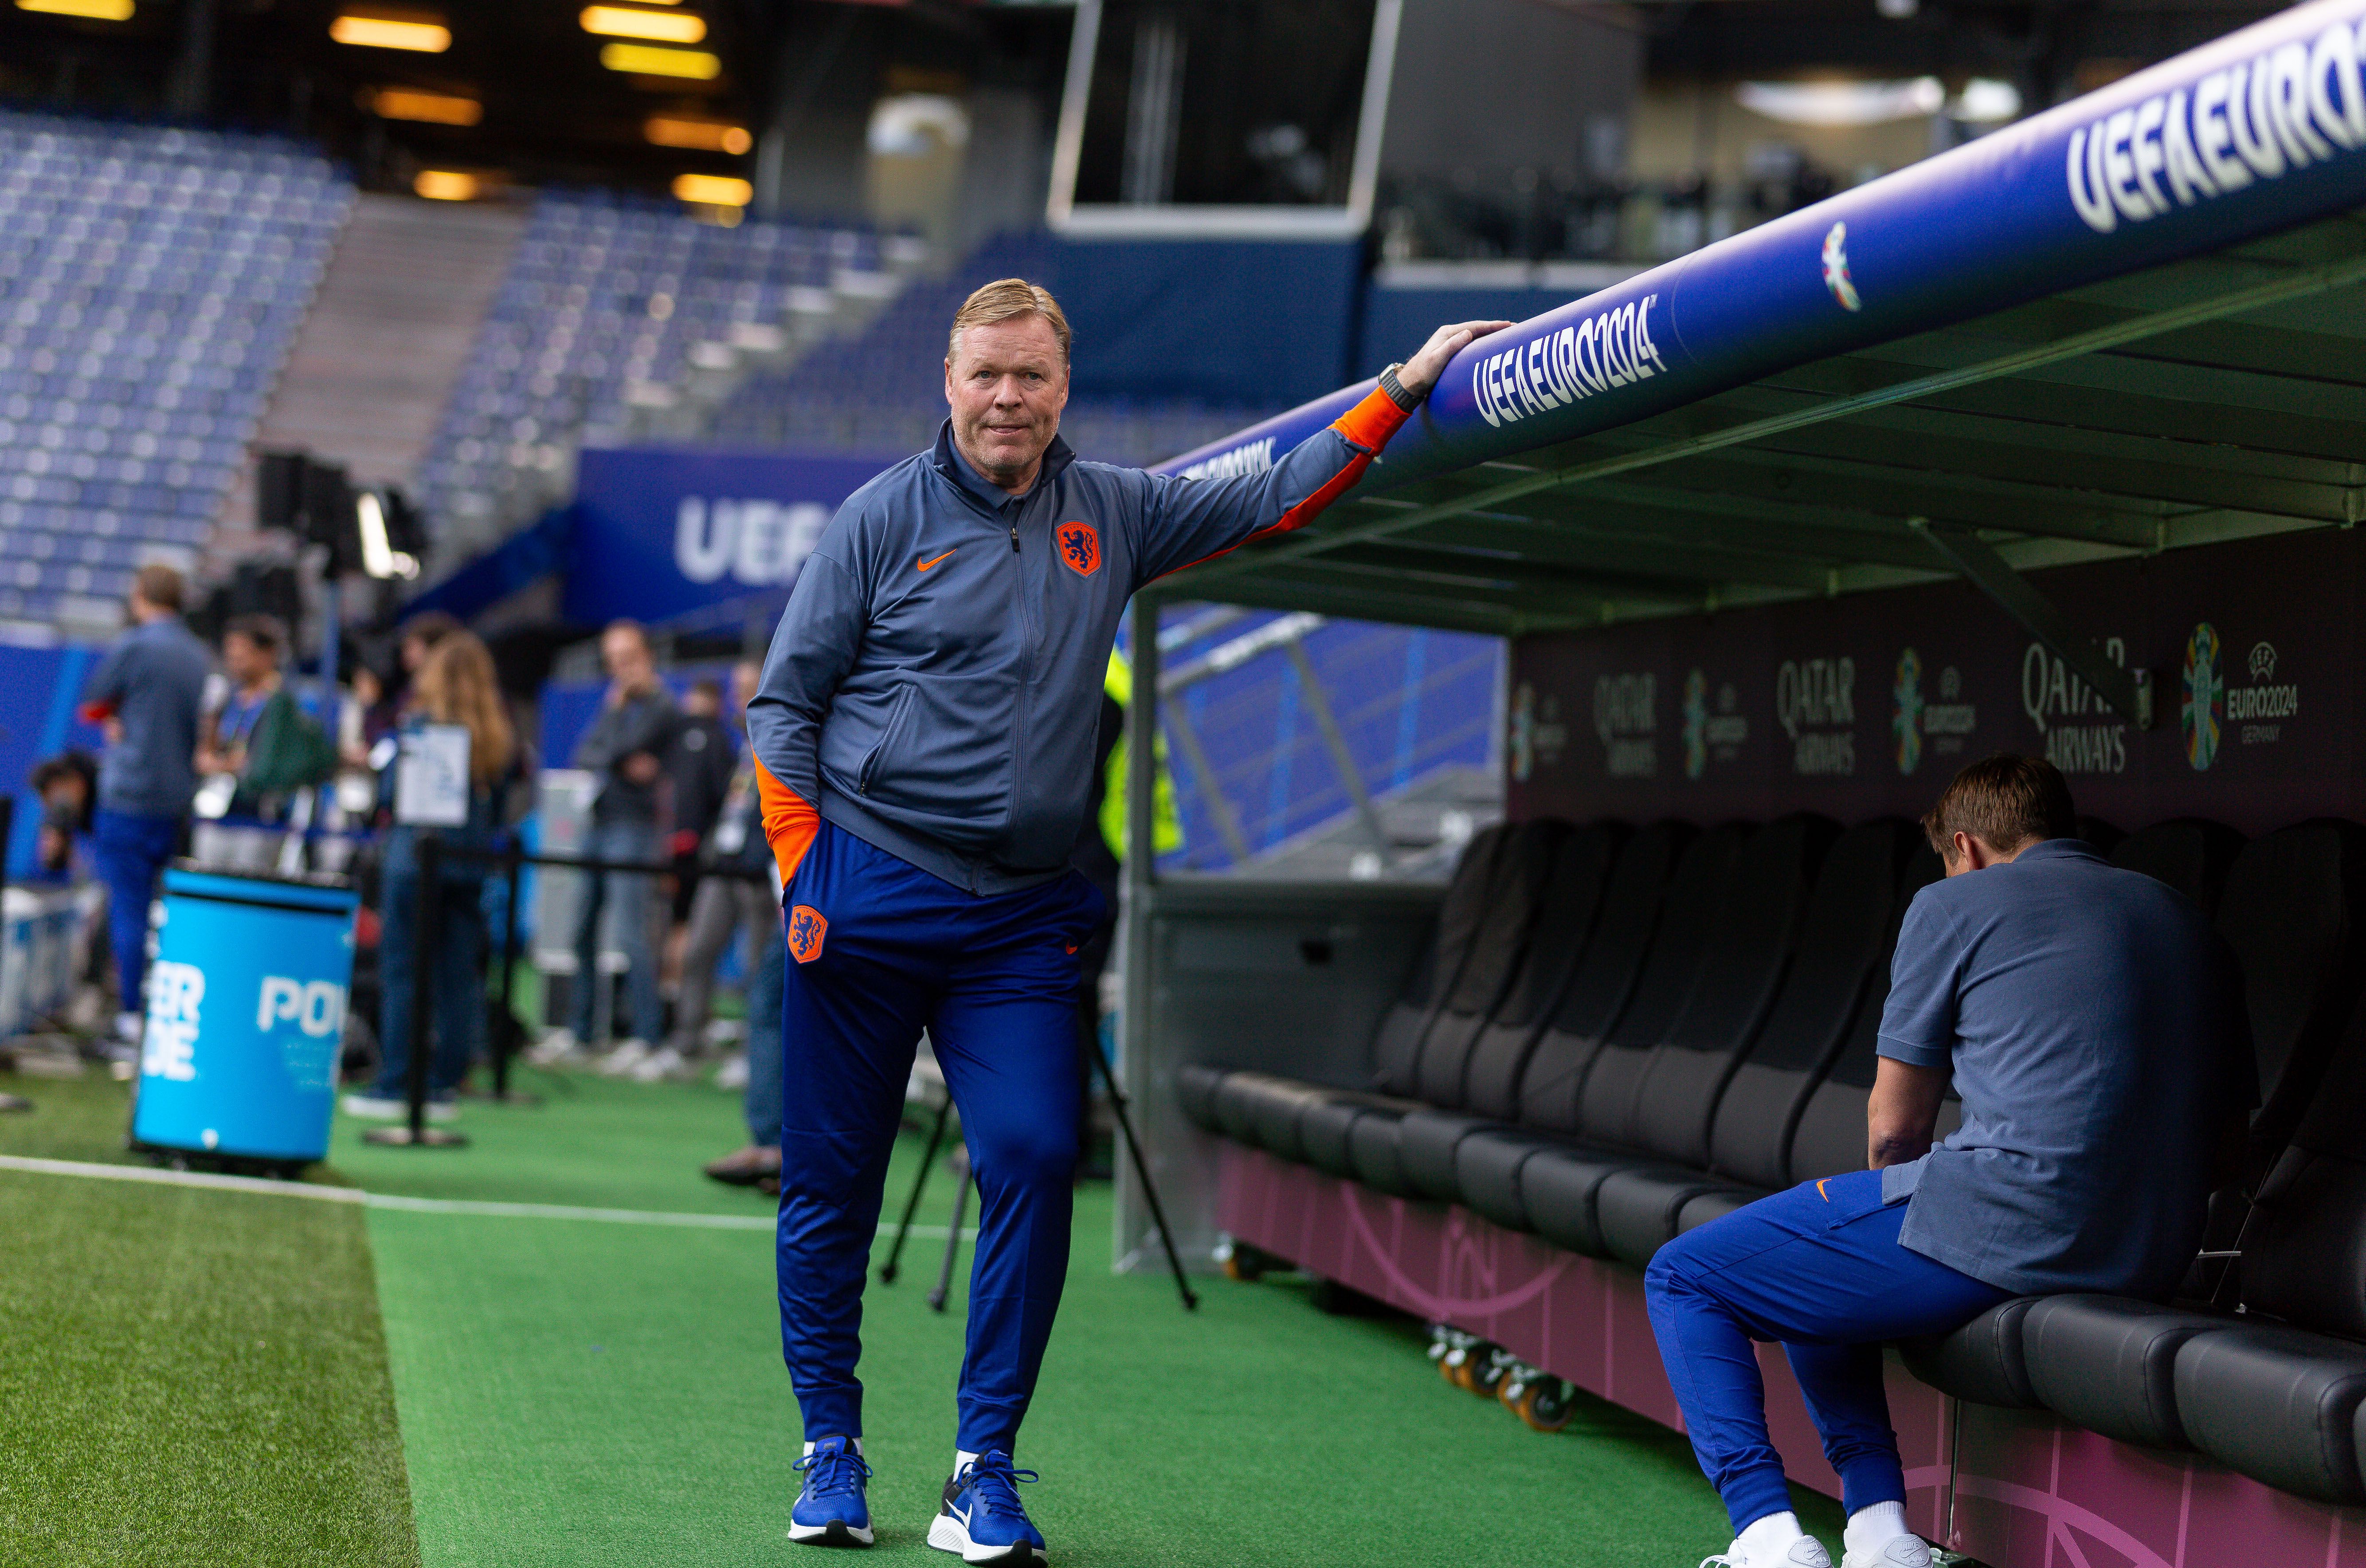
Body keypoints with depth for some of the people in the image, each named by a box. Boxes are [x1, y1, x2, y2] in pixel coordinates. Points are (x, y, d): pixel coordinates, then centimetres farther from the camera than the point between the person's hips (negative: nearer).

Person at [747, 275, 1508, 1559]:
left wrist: (1403, 385, 12)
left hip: (1023, 918, 2)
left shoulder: (1112, 517, 12)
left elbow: (1272, 500, 19)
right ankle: (830, 1451, 17)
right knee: (831, 1178, 2)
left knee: (1035, 1164, -10)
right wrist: (802, 873, -5)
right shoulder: (884, 517, 2)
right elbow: (784, 703, 3)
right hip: (868, 894, -2)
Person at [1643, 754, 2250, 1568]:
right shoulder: (2185, 919, 20)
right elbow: (2225, 1134, 22)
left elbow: (1894, 1126, 7)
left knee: (1681, 1278, 9)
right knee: (1813, 1274, 30)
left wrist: (1897, 1210, 27)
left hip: (2003, 1221, -7)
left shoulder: (1956, 903, 3)